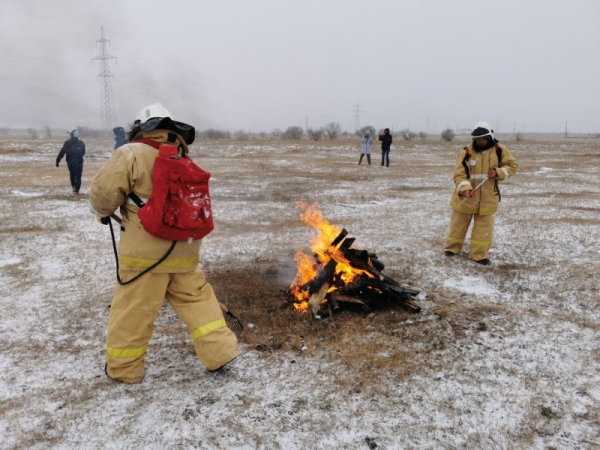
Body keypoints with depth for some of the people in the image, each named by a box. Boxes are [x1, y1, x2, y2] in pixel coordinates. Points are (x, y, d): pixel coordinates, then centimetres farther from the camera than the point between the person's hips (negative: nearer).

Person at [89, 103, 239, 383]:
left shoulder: (131, 154, -10)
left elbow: (103, 192, -11)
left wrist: (103, 212, 10)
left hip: (145, 251, -5)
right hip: (184, 250, 6)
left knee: (132, 309, 9)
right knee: (197, 299, 17)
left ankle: (123, 368, 24)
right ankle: (220, 352, 18)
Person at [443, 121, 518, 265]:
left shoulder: (499, 150, -4)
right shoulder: (466, 152, -10)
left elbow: (512, 165, 2)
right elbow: (459, 174, -13)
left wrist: (498, 172, -16)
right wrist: (465, 188, -30)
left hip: (487, 198, 1)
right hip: (465, 196, -1)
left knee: (484, 226, 5)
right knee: (458, 223, 10)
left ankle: (479, 254, 14)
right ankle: (452, 248, 27)